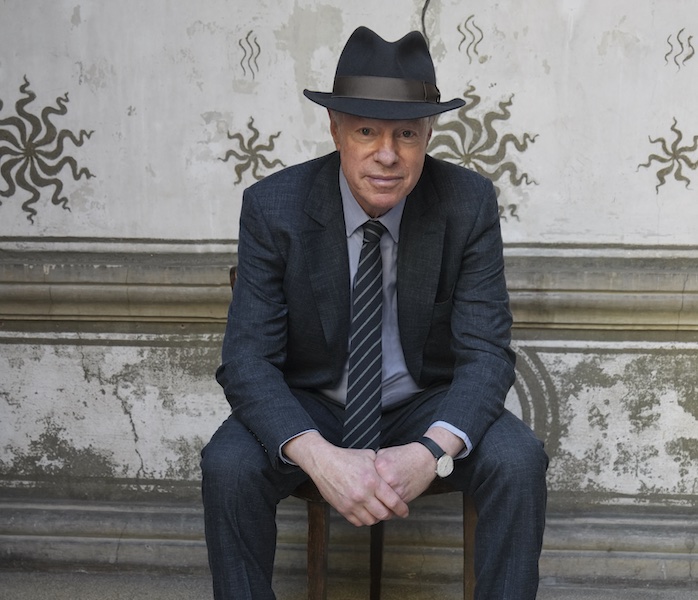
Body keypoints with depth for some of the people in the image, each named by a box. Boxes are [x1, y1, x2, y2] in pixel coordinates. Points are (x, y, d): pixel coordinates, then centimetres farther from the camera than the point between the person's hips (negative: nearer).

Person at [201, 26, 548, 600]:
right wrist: (316, 455, -37)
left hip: (428, 406, 1)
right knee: (228, 466, -28)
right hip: (310, 408, 0)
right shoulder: (273, 207, -16)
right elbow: (247, 358, -18)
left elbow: (486, 352, -15)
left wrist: (433, 451, -35)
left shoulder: (469, 203, -14)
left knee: (518, 462, -27)